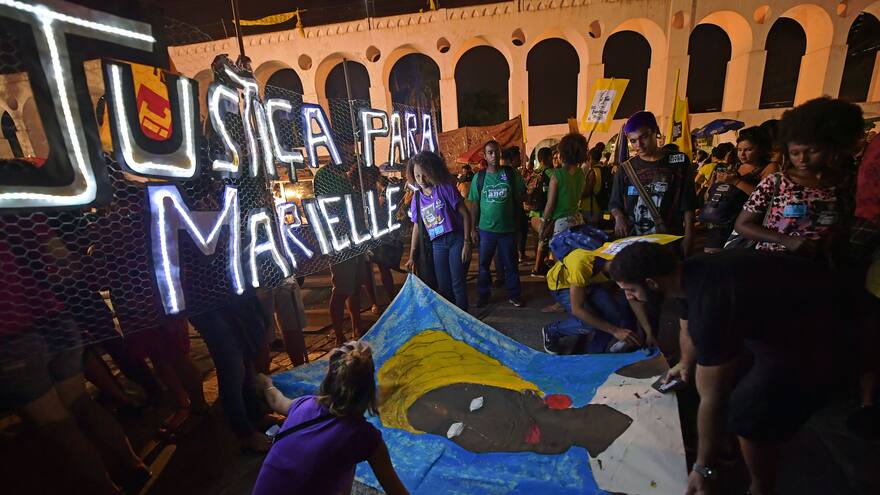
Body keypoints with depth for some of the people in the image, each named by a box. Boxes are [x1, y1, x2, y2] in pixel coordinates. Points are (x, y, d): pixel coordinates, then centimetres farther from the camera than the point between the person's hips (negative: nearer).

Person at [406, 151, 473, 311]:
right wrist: (412, 257, 12)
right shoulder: (417, 198, 6)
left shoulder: (445, 188, -7)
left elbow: (465, 214, -7)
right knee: (443, 286, 9)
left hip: (456, 239, -4)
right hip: (437, 244, 4)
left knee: (458, 283, -4)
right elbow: (417, 227, 13)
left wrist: (467, 242, -13)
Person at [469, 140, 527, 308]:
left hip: (508, 227, 0)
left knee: (510, 263, 9)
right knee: (484, 264, 9)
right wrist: (474, 228, 1)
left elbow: (520, 196, 7)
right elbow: (474, 204, 3)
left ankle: (513, 295, 25)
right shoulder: (479, 177, 1)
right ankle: (483, 295, 23)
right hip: (486, 229, 1)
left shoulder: (511, 173, -1)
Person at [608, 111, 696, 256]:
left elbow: (687, 206, 2)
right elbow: (615, 203, 8)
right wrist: (619, 217, -13)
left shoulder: (679, 162, 3)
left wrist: (688, 238, -6)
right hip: (632, 240, 1)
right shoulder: (626, 168, 6)